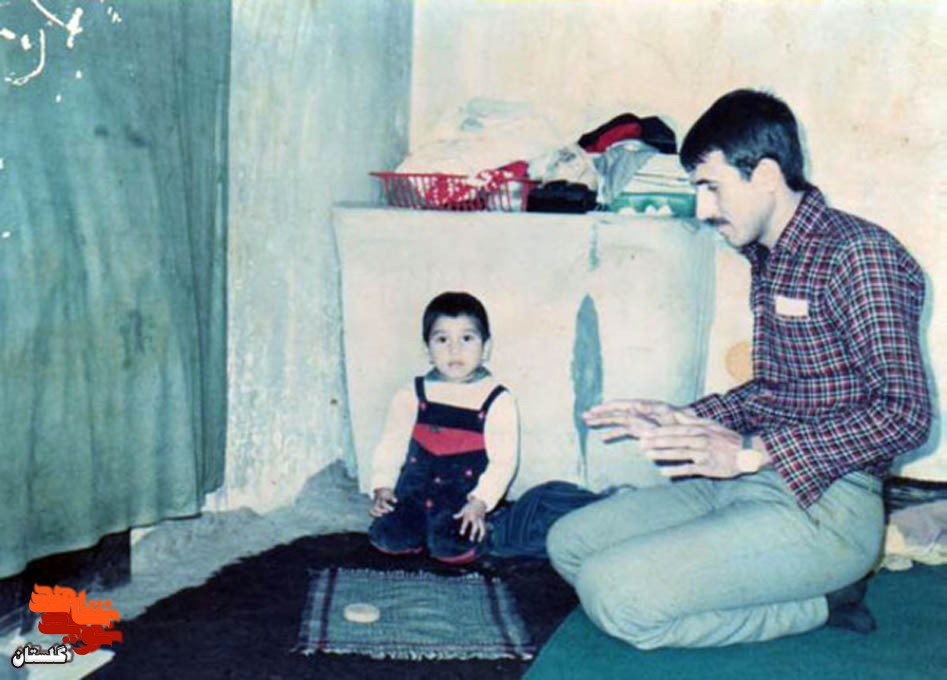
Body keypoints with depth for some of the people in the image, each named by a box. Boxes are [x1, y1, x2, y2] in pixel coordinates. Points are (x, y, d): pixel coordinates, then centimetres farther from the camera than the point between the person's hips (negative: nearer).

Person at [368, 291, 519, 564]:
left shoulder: (498, 400, -4)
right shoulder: (412, 395, 5)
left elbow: (504, 460, -7)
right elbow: (391, 444, 11)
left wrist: (480, 502, -17)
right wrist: (382, 486, -2)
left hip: (464, 498, -3)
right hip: (414, 491, 3)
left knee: (452, 547, -26)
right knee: (386, 536, -18)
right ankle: (426, 528, 10)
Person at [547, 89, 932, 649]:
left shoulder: (858, 253, -14)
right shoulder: (769, 258, 14)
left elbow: (905, 412, -21)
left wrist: (750, 451, -25)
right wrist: (683, 420, 11)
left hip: (825, 505, -10)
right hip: (751, 481, 10)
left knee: (612, 593, -22)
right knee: (569, 542, 5)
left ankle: (821, 602, -4)